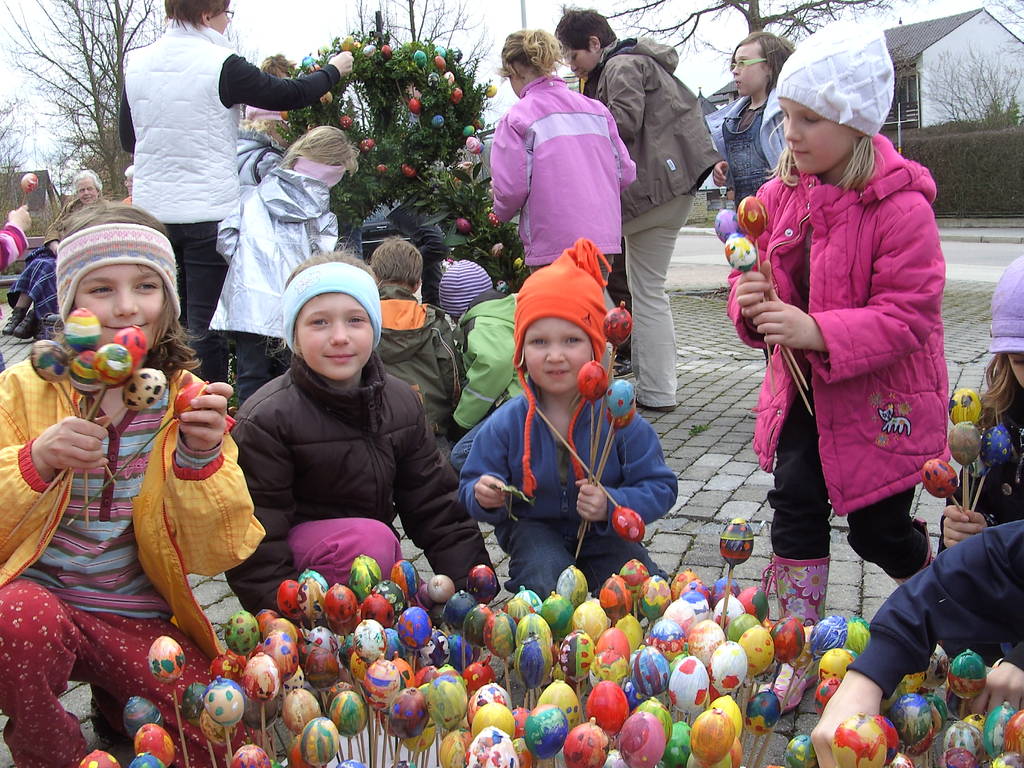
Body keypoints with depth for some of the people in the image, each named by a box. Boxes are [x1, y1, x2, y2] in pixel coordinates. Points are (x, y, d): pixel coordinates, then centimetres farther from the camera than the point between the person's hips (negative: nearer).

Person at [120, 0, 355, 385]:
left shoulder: (137, 63, 5)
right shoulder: (221, 65, -12)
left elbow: (128, 139, 14)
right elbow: (289, 94, -4)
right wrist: (334, 69, 12)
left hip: (151, 208, 6)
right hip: (209, 211, -5)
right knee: (205, 322, -1)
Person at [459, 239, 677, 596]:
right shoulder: (504, 425, -14)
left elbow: (660, 488, -12)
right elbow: (471, 486, -3)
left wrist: (612, 506, -31)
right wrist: (482, 496, -27)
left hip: (603, 535, 1)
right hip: (535, 530, -1)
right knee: (548, 581, -30)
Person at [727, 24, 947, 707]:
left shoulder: (900, 204, -20)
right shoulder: (783, 193, -1)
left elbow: (908, 314, -22)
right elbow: (759, 273, 9)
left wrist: (816, 331, -34)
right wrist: (752, 304, -16)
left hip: (881, 394, -4)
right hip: (803, 387, 5)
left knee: (879, 530, 9)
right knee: (795, 498, -8)